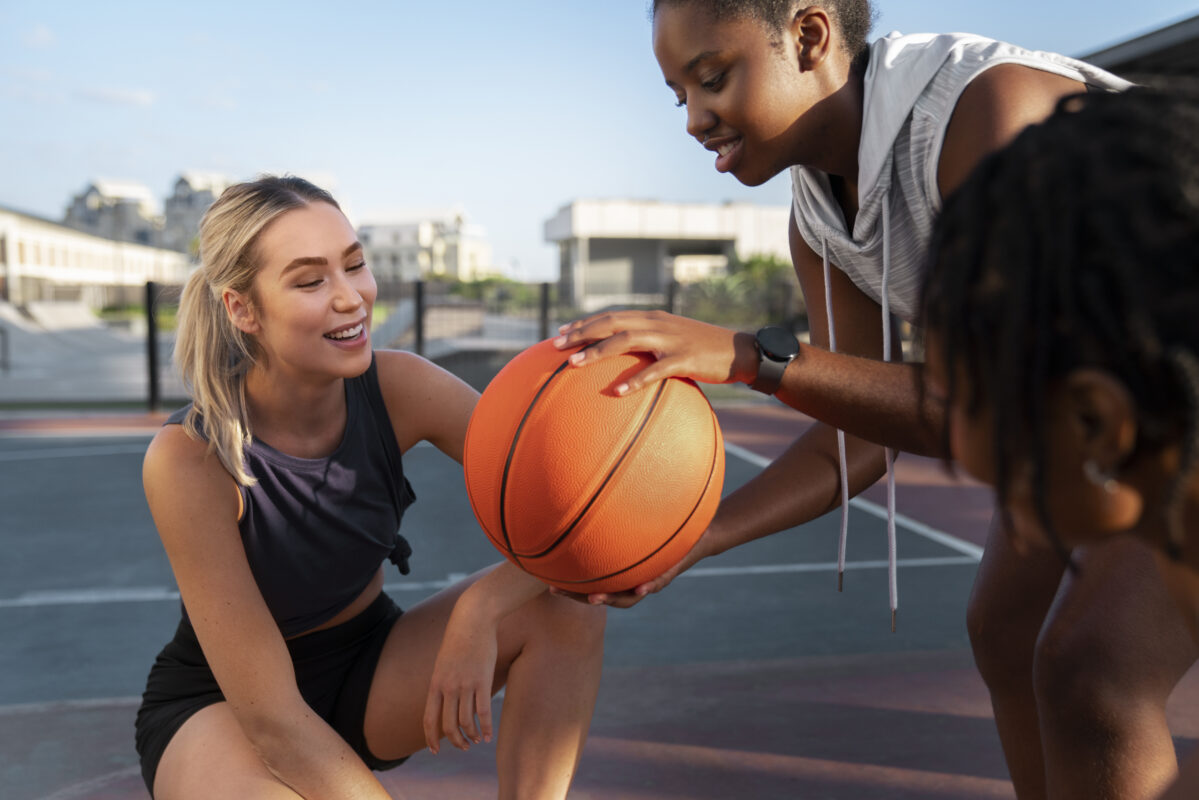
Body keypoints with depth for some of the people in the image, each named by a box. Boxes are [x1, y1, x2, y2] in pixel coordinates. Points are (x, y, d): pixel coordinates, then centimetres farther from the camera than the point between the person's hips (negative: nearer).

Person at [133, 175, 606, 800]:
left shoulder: (396, 387, -19)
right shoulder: (188, 459, -28)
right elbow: (272, 720, -27)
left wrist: (481, 606, -36)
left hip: (366, 674, 3)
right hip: (219, 704, -2)